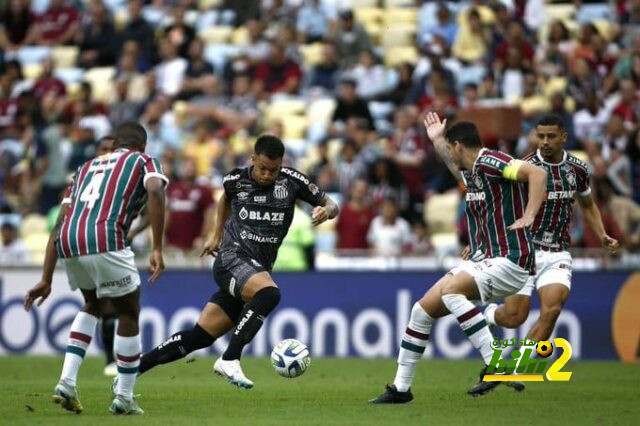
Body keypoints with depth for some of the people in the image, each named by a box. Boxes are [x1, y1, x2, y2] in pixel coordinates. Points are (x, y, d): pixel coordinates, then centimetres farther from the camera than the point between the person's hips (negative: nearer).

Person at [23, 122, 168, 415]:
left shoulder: (87, 167, 32)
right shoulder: (144, 161, 18)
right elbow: (155, 192, -7)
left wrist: (46, 280, 26)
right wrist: (157, 249, -11)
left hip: (68, 243, 5)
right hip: (105, 241, -5)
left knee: (92, 306, 30)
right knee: (128, 314, 15)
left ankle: (67, 382, 17)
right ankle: (123, 399, 18)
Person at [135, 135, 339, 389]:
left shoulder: (291, 181, 1)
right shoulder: (236, 180, 0)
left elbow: (330, 205, 8)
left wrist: (326, 210, -14)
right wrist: (216, 236, 26)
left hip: (259, 270, 3)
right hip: (232, 258, -3)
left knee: (199, 337, 2)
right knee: (269, 293, -36)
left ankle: (131, 370, 13)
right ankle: (229, 360, -32)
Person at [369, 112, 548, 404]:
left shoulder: (489, 162, -13)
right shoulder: (470, 172, 15)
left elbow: (537, 173, -27)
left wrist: (528, 217, -31)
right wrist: (436, 140, 43)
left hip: (510, 261, -10)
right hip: (484, 260, 10)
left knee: (449, 289, -32)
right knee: (423, 309, 5)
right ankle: (401, 388, 15)